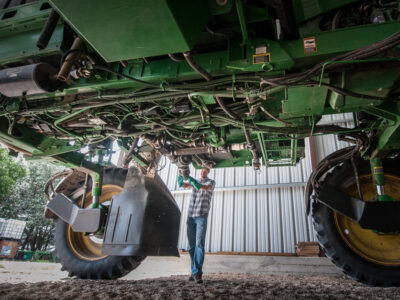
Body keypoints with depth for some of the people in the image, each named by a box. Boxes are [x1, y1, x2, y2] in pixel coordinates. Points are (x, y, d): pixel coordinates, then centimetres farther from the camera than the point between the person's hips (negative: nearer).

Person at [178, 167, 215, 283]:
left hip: (202, 216, -4)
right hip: (190, 216, 4)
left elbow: (206, 188, -18)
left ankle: (197, 273, -11)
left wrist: (194, 182, -35)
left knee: (199, 244, -11)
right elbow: (184, 185, -1)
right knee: (191, 245, 6)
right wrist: (181, 181, -24)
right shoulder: (194, 181, 18)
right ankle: (194, 271, 15)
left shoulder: (211, 182, 5)